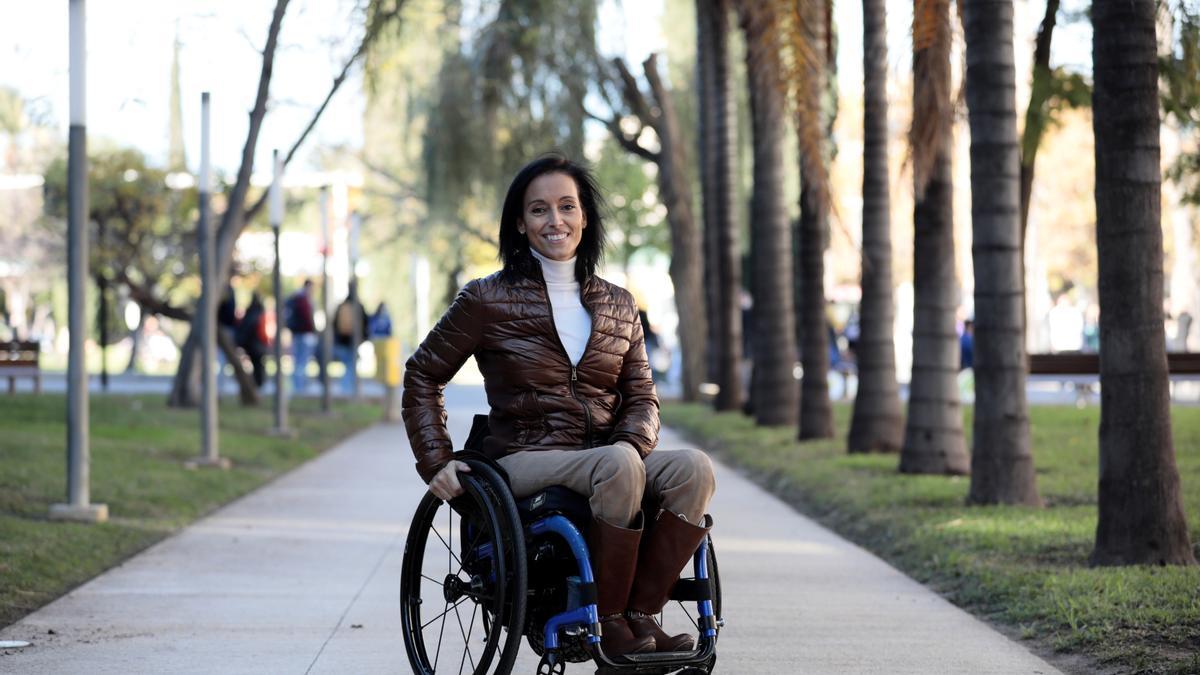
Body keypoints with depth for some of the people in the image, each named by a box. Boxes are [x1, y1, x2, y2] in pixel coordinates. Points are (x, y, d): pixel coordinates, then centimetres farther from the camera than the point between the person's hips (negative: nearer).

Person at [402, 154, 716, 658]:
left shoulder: (618, 306, 14)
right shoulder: (487, 300, 3)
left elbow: (641, 394, 14)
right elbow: (422, 376, 9)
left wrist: (634, 442, -9)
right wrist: (436, 462, -2)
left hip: (607, 459, 4)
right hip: (524, 461, -4)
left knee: (693, 468, -26)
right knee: (618, 465, -36)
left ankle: (640, 614, -25)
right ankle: (606, 622, -26)